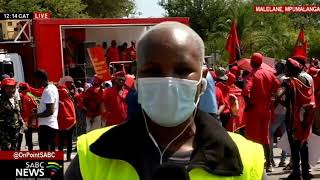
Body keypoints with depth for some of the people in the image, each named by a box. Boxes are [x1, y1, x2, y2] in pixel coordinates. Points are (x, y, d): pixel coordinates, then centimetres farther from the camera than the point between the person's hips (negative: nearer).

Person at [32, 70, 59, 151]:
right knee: (51, 151, 15)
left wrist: (37, 115, -12)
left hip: (46, 126, -10)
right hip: (53, 125, 10)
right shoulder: (53, 87, 14)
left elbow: (50, 111, -23)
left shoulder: (48, 91, -17)